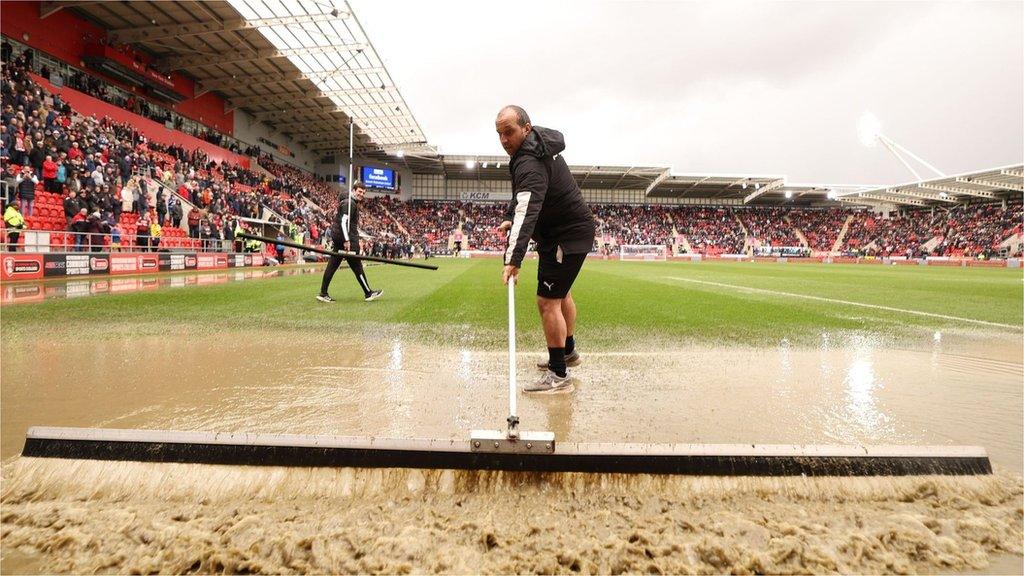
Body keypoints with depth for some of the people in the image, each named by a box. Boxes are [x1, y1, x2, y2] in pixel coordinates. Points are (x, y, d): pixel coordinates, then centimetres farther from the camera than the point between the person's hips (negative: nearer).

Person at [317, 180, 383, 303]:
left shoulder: (353, 203, 20)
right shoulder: (349, 203, -13)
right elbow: (344, 222, -21)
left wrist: (357, 240, 26)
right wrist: (347, 241, -25)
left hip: (338, 237, 11)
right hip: (344, 237, -11)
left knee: (332, 264, 8)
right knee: (357, 266, -2)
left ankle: (323, 293, 9)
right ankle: (368, 293, 6)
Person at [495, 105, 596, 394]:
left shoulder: (530, 164, -28)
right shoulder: (538, 147, 5)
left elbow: (527, 212, -42)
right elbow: (523, 197, 18)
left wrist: (513, 259, -51)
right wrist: (511, 216, 5)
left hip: (566, 237, -11)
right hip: (573, 229, 11)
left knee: (547, 301, -12)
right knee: (561, 293, 24)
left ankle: (559, 376, -5)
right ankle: (568, 351, 42)